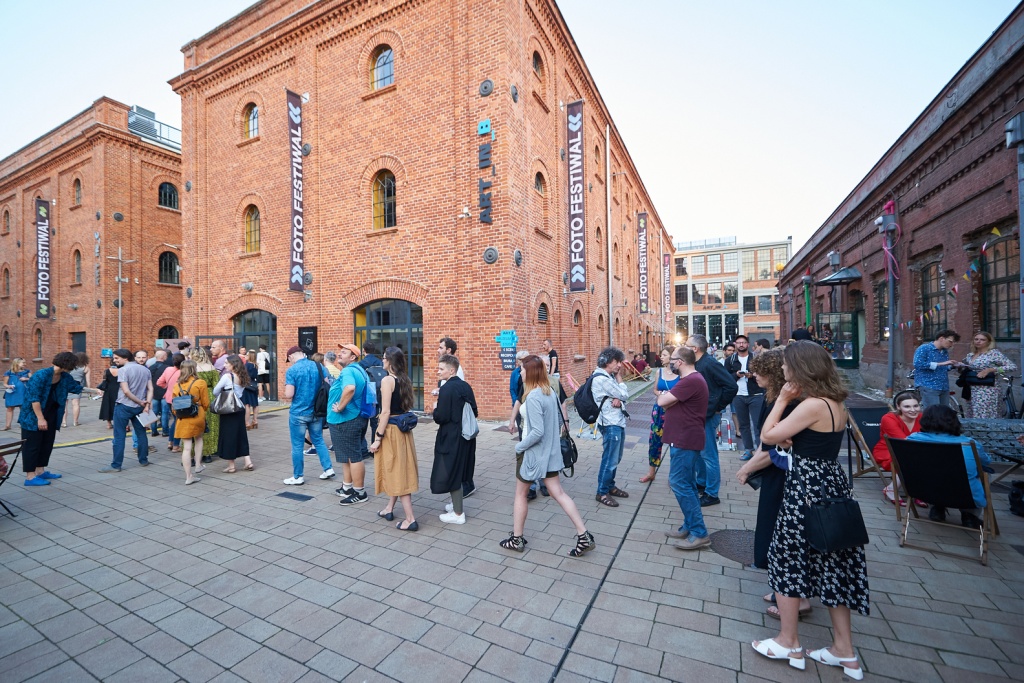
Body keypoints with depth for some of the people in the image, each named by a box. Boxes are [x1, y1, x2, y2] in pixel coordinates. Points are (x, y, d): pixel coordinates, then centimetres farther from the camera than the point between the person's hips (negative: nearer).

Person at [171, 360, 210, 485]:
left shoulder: (177, 385, 4)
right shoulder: (201, 383, -7)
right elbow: (205, 403, -3)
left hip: (182, 418, 2)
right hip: (198, 417, -2)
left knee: (186, 447, 4)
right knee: (198, 439, 25)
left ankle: (189, 476, 8)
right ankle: (197, 465, 23)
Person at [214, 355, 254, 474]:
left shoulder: (227, 376, -14)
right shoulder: (242, 376, 4)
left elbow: (215, 392, -6)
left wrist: (222, 396, 12)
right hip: (240, 408, 6)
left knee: (229, 435, 4)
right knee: (241, 434, 14)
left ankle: (231, 466, 12)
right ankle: (248, 462, 13)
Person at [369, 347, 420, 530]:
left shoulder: (387, 380, -16)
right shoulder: (405, 380, 7)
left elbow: (386, 412, -19)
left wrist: (378, 438, -15)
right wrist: (403, 422, 19)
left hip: (391, 430, -8)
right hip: (403, 428, 8)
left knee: (396, 472, -1)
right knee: (400, 470, 18)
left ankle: (410, 519, 2)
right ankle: (389, 509, 34)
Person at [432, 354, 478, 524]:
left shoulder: (447, 388, -18)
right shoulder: (466, 386, 5)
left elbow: (441, 417, -21)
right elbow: (474, 412, 9)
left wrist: (435, 409, -3)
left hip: (451, 438, -8)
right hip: (465, 435, 8)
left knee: (450, 473, 4)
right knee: (458, 472, 21)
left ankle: (458, 514, 14)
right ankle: (456, 504, 35)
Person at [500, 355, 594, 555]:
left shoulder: (533, 397, -24)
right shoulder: (550, 392, 2)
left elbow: (537, 432, -27)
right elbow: (559, 420, 11)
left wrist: (519, 446, -14)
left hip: (532, 453, -8)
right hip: (550, 452, 8)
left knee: (520, 494, 13)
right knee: (558, 493, 14)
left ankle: (517, 539, 28)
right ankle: (584, 536, 14)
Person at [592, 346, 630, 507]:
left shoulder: (609, 376, 13)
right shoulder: (601, 379, -19)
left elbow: (624, 395, 9)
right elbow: (624, 394, -15)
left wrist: (618, 399, -14)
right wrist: (619, 379, 1)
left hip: (619, 422, 10)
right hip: (610, 424, -10)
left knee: (615, 458, 18)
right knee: (610, 460, -2)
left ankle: (610, 486, 31)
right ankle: (602, 492, 10)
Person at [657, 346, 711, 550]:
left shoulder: (691, 381, -22)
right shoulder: (691, 379, 16)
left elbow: (662, 401, -20)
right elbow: (672, 402, 17)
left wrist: (665, 395, -1)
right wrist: (668, 397, -2)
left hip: (685, 440, -11)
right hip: (685, 439, 11)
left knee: (679, 484, -6)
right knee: (686, 484, 16)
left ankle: (699, 533, 3)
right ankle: (689, 527, 25)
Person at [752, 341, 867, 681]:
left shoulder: (812, 405, -23)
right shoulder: (836, 403, 7)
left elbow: (768, 435, -19)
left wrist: (782, 399, -13)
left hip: (807, 488, -9)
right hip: (831, 484, 9)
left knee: (787, 559, 8)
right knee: (831, 562, 18)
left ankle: (789, 644, 24)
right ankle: (844, 651, 31)